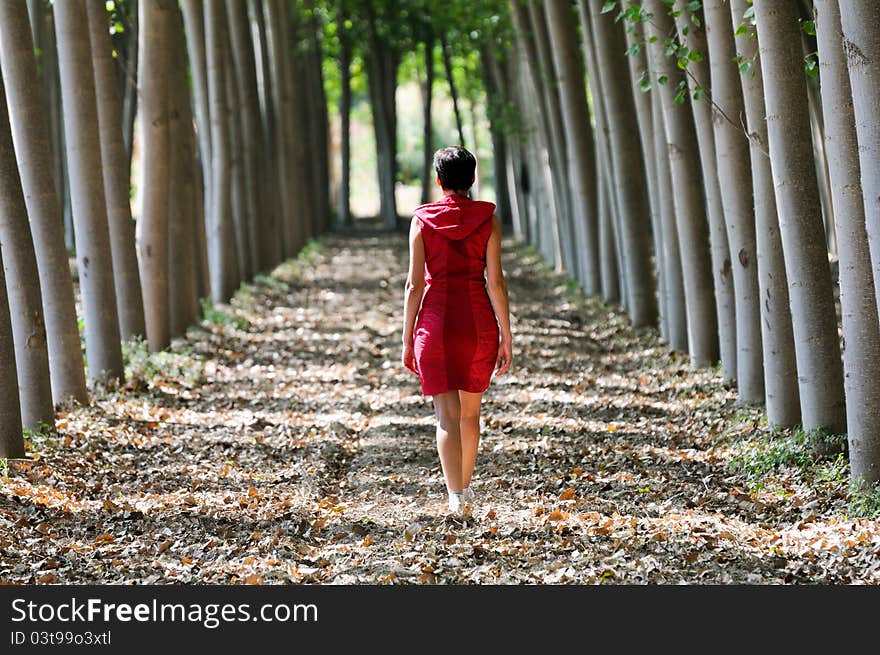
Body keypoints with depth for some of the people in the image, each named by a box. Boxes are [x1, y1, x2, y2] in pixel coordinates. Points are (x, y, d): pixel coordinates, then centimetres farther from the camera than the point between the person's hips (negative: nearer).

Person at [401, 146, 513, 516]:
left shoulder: (422, 220, -1)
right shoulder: (487, 219, 0)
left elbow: (414, 284, -2)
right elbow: (495, 281, -4)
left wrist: (407, 339, 4)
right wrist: (506, 337, 1)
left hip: (435, 320, -1)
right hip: (478, 321, 1)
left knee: (447, 416, 0)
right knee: (471, 411, 19)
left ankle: (457, 496, -14)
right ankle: (465, 487, 31)